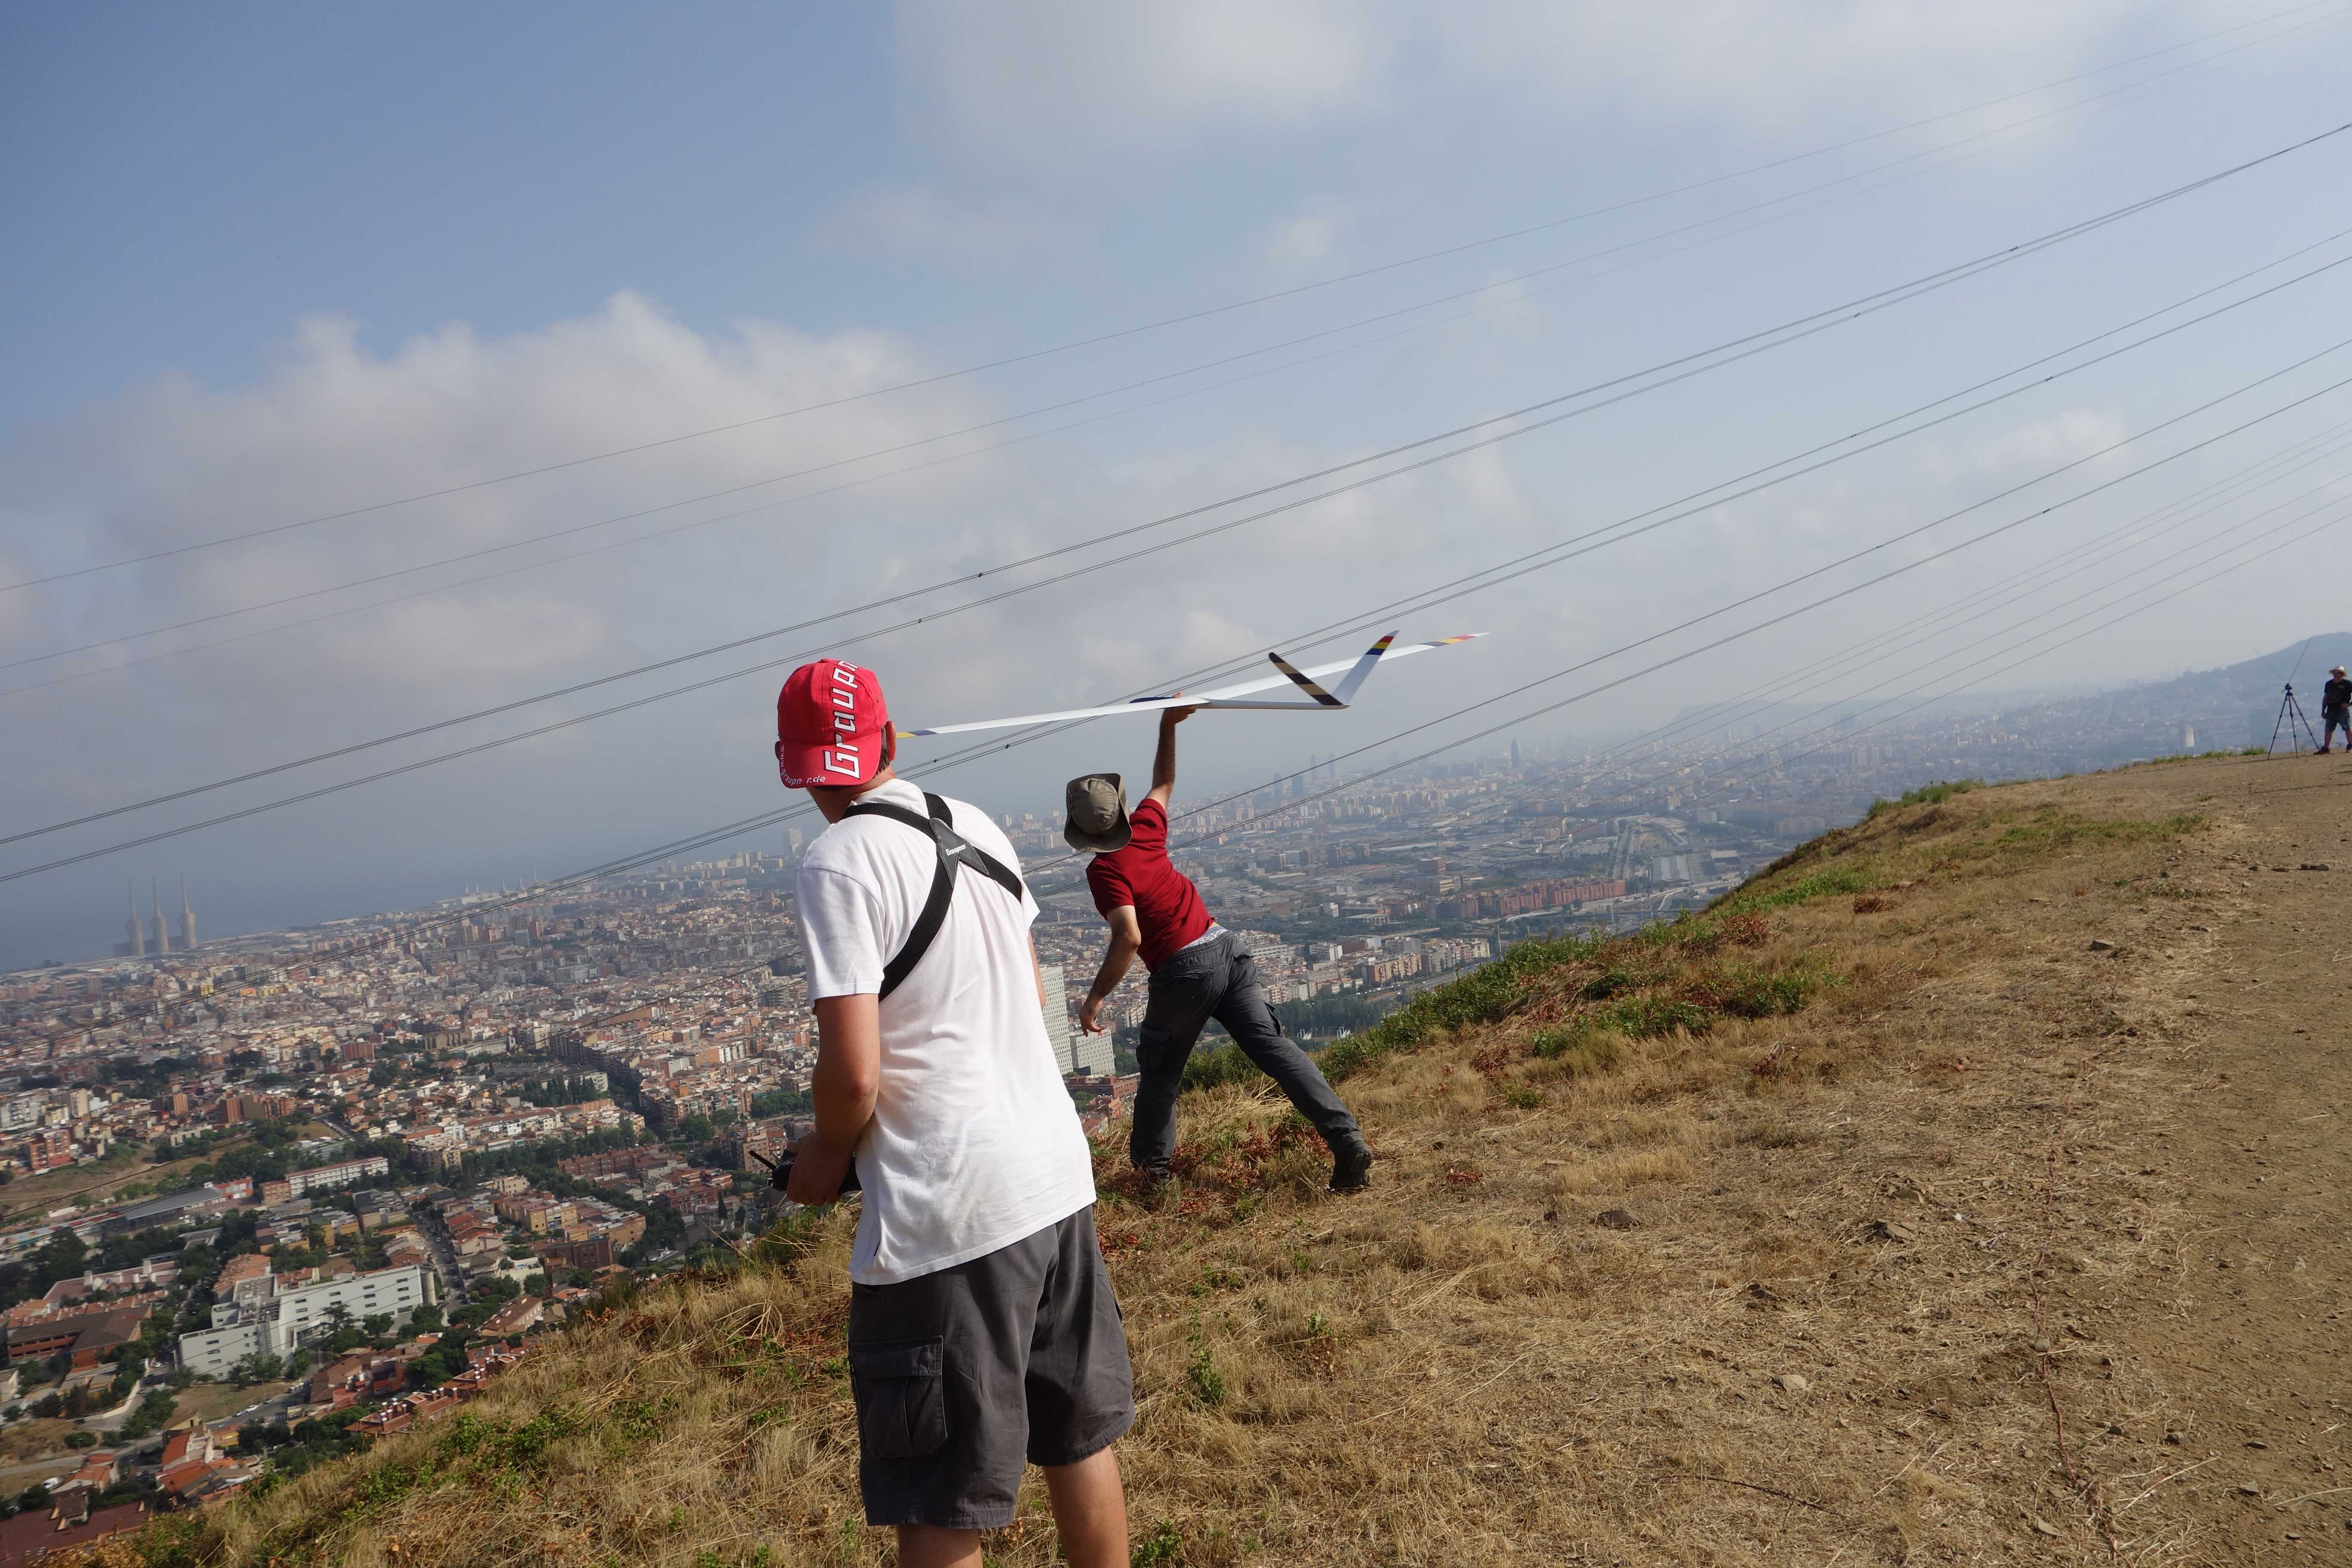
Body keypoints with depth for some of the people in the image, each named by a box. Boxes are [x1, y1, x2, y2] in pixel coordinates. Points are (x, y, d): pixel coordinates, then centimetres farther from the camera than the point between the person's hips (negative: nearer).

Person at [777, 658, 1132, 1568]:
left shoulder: (839, 863, -15)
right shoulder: (978, 828, 7)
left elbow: (854, 1076, -19)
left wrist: (825, 1159, 0)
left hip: (946, 1217, -7)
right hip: (1058, 1177, 8)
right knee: (1078, 1434, 22)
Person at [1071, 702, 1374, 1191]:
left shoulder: (1104, 870, -11)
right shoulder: (1145, 830, 7)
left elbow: (1129, 937, -23)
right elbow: (1164, 783, 28)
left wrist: (1096, 997, -16)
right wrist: (1168, 725, 32)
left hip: (1183, 971, -5)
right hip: (1225, 946, 6)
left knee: (1160, 1070, 17)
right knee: (1274, 1046, -2)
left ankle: (1151, 1162, 30)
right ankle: (1347, 1139, -12)